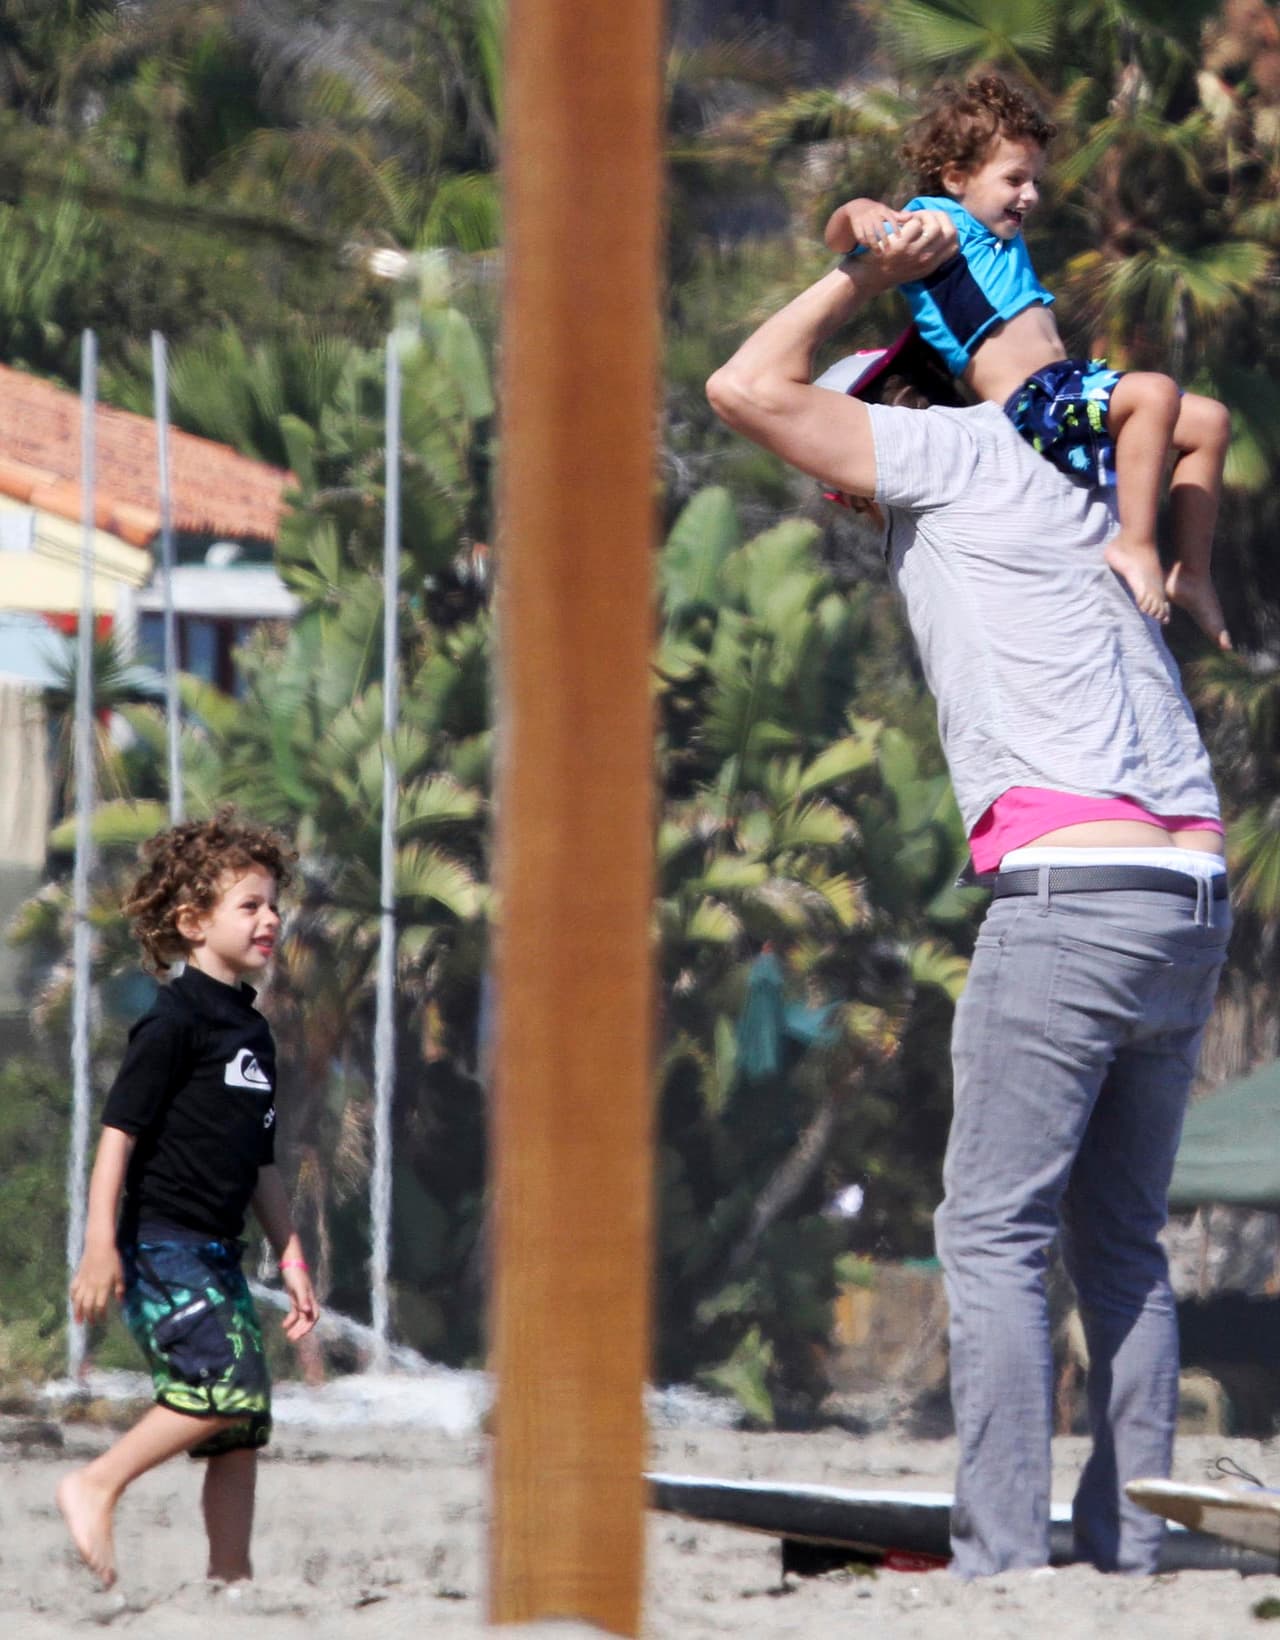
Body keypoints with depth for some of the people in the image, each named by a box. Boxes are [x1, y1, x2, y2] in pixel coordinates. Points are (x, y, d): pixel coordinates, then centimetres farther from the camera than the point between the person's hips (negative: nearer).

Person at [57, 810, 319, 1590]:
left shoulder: (253, 1031, 17)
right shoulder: (176, 1021, -8)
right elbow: (119, 1130, -12)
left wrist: (294, 1260, 19)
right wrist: (101, 1245, -18)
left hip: (217, 1252, 8)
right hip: (163, 1241, -8)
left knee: (243, 1427, 4)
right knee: (226, 1384, -22)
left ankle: (231, 1579, 5)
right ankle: (97, 1487, -11)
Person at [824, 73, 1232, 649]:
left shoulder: (1002, 240, 25)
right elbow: (838, 237, -20)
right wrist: (860, 215, -40)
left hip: (1065, 384, 10)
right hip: (1028, 401, -10)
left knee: (1208, 422, 12)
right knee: (1155, 392, -32)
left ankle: (1192, 573, 14)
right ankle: (1135, 543, -34)